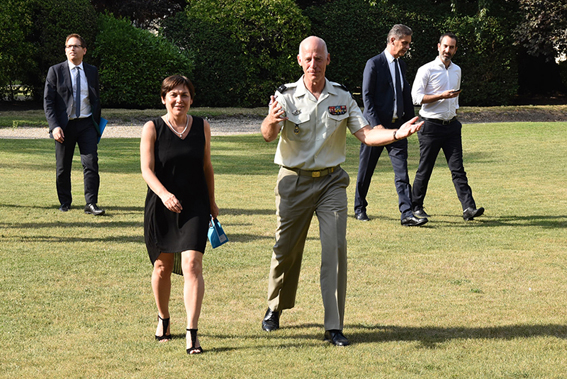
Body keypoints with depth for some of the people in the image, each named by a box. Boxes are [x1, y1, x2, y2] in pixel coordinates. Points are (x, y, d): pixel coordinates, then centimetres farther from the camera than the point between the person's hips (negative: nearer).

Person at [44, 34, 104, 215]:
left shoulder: (92, 71, 9)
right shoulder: (55, 71, 1)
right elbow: (48, 101, -3)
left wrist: (97, 124, 10)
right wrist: (54, 126, -14)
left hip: (87, 124, 1)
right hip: (65, 125, -1)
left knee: (91, 163, -10)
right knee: (63, 167, 6)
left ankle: (91, 203, -8)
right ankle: (64, 202, 21)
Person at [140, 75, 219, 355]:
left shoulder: (202, 127, 5)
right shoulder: (152, 129, -4)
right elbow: (146, 169, -12)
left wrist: (211, 202, 20)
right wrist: (164, 194, -29)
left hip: (195, 206, 1)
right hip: (161, 207, 0)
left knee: (192, 265, -13)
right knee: (162, 267, 11)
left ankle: (192, 334, -16)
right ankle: (163, 319, 37)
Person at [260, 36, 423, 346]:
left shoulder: (341, 97, 5)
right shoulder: (286, 96, -5)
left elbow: (365, 133, -1)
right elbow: (268, 135, -20)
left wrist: (397, 134, -19)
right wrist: (272, 121, -45)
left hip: (331, 181, 2)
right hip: (294, 181, -1)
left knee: (335, 248, -9)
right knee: (286, 249, 6)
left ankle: (334, 327, -6)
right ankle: (275, 309, 32)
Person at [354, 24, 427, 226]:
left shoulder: (401, 65, 14)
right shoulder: (374, 64, -7)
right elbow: (367, 96, -11)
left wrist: (410, 119, 12)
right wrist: (376, 125, -17)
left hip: (397, 126, 5)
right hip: (376, 126, -5)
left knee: (402, 171, -5)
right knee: (366, 170, 7)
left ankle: (407, 214, -10)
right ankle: (359, 208, 24)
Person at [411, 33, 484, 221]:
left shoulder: (457, 70, 14)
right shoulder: (426, 70, -7)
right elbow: (416, 97, -12)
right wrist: (442, 96, -18)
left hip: (451, 126, 5)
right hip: (431, 126, -5)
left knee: (458, 168, -3)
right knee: (425, 169, 2)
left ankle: (468, 208, -11)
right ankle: (416, 207, 15)